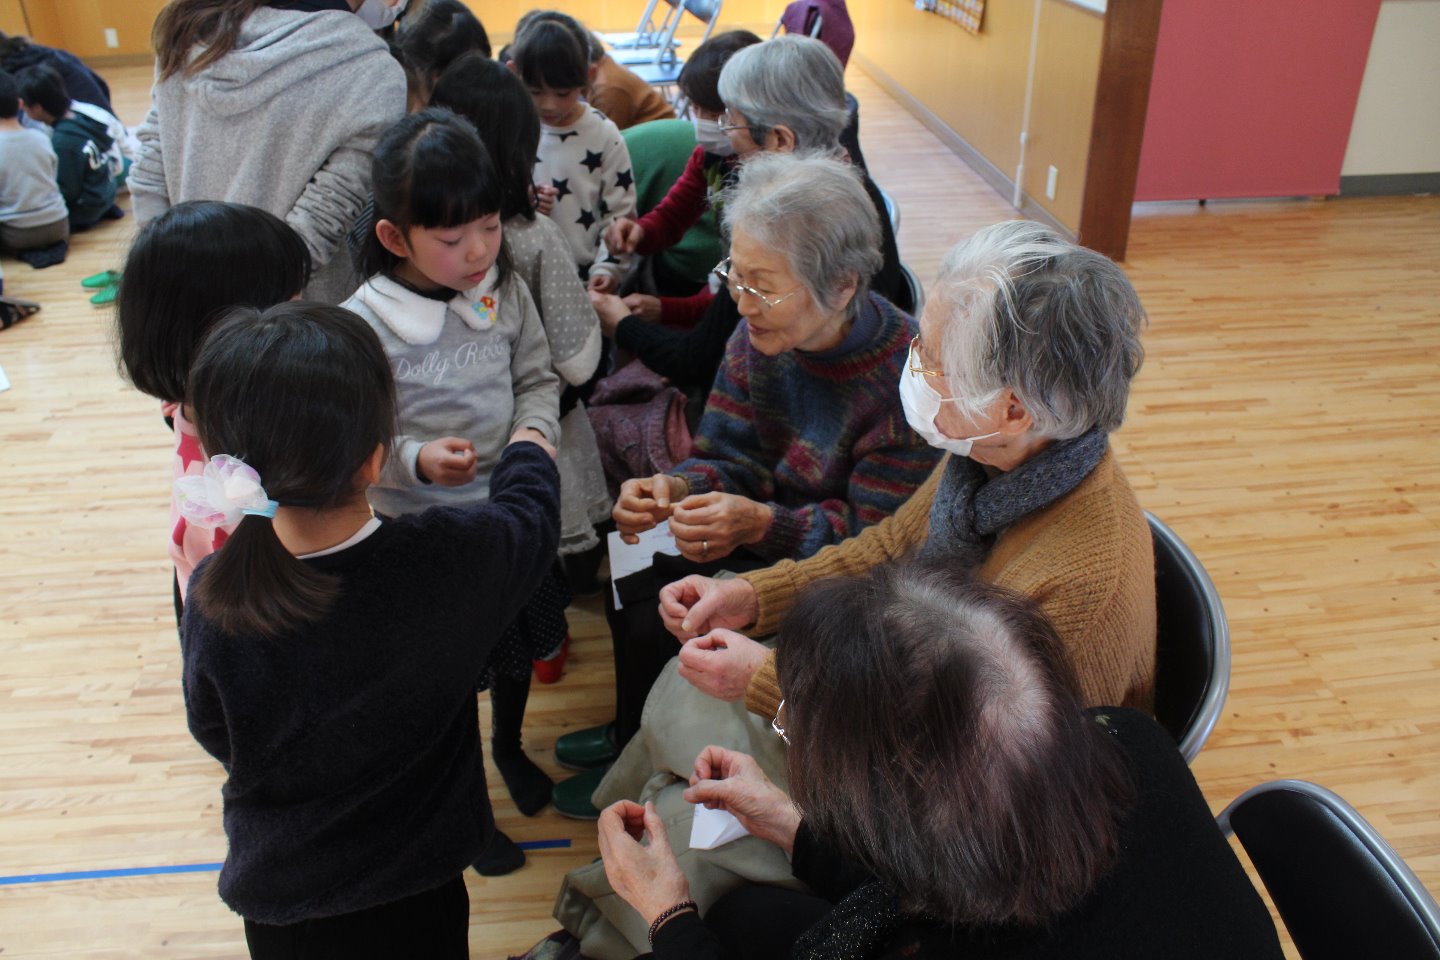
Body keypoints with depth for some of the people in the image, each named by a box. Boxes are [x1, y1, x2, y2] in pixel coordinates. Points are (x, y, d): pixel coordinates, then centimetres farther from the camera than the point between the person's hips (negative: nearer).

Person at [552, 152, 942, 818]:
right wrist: (674, 489, -24)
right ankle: (635, 732, 28)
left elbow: (879, 537, -25)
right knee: (635, 580, -1)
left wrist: (761, 524, -37)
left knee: (663, 626, -12)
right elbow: (732, 460, -3)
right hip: (772, 537, 7)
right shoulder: (760, 335, -10)